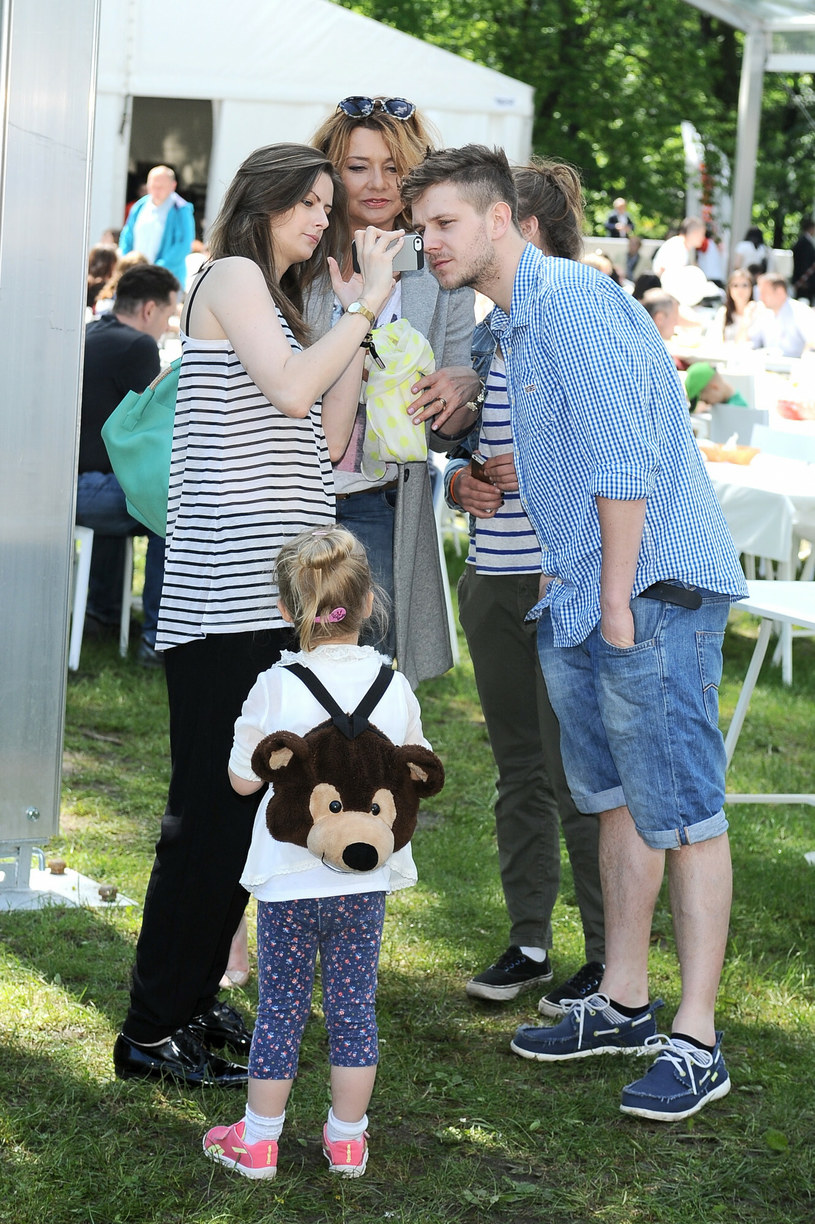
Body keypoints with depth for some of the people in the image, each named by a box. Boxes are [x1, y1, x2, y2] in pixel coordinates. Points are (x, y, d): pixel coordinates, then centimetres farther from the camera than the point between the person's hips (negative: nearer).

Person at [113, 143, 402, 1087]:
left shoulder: (283, 303, 25)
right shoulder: (233, 277, -2)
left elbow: (329, 435, 15)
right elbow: (289, 390, -17)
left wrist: (358, 315, 12)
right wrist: (365, 308, -8)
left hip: (274, 586, 9)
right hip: (227, 587, -9)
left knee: (246, 800, 10)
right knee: (211, 805, -9)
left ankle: (194, 998, 19)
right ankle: (154, 1028, -4)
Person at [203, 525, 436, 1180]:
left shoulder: (275, 689, -13)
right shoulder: (394, 686, -3)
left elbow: (243, 779, -4)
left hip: (291, 877, -2)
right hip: (367, 877, 2)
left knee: (281, 1006, 8)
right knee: (354, 1004, 11)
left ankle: (259, 1138, 17)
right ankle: (347, 1138, 19)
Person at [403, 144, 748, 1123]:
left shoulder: (571, 300, -15)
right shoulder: (510, 324, 17)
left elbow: (626, 462, -19)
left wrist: (617, 601, -17)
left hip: (654, 588, -10)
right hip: (579, 599, 10)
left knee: (681, 811, -7)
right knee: (614, 802, 16)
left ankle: (696, 1042, -5)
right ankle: (623, 1004, 26)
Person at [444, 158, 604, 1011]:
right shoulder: (484, 338, 11)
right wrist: (462, 483, -2)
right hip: (492, 580, 7)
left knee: (578, 776, -2)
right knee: (518, 772, 13)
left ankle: (609, 958, 9)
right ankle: (528, 941, 24)